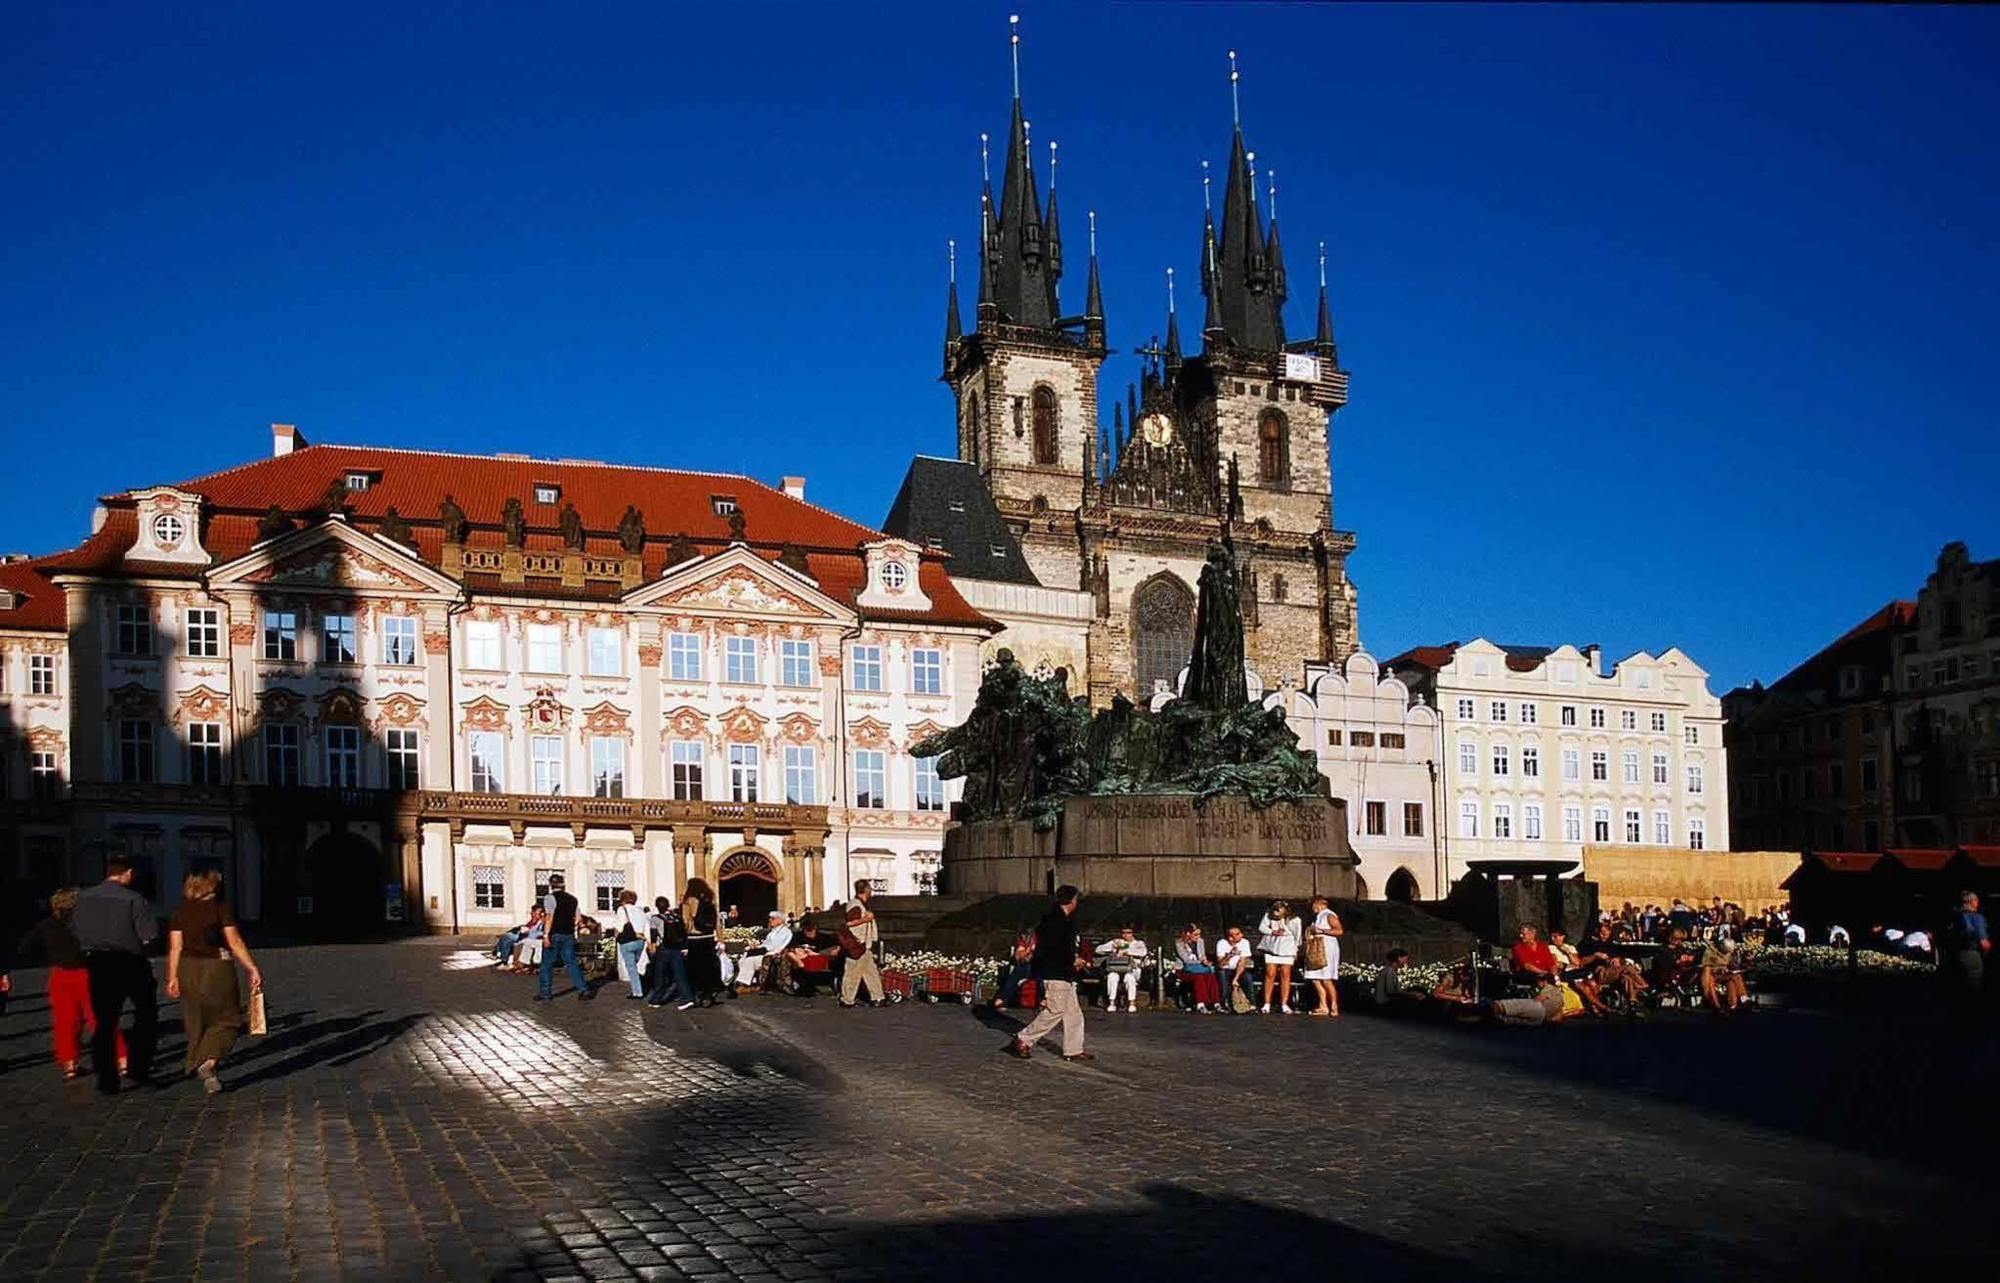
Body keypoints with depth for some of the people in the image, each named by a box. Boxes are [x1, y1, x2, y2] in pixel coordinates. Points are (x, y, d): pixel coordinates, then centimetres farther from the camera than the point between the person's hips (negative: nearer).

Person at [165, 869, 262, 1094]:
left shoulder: (180, 913, 5)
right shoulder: (221, 909, -6)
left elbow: (175, 947, 2)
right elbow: (235, 943, -10)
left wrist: (172, 978, 8)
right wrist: (252, 970, -8)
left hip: (189, 970, 4)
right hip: (218, 967, -4)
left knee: (197, 1023, 16)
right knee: (227, 1020, 6)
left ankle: (198, 1067, 19)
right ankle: (208, 1062, -14)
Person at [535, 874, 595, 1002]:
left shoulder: (550, 898, -8)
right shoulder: (572, 899, 11)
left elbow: (550, 917, -16)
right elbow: (577, 918, 12)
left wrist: (546, 935, -18)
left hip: (554, 935, -5)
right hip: (569, 935, 5)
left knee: (547, 964, 6)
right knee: (572, 963, 7)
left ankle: (545, 993, 10)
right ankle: (583, 990, 0)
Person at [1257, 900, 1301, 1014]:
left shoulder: (1294, 920, -3)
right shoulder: (1268, 916, 1)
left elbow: (1297, 936, 7)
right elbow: (1261, 928, -2)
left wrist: (1295, 951, 12)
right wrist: (1273, 932, -15)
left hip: (1287, 950, 0)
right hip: (1271, 949, 0)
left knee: (1285, 976, -2)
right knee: (1270, 975, -6)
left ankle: (1284, 1005, 1)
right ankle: (1267, 1004, -4)